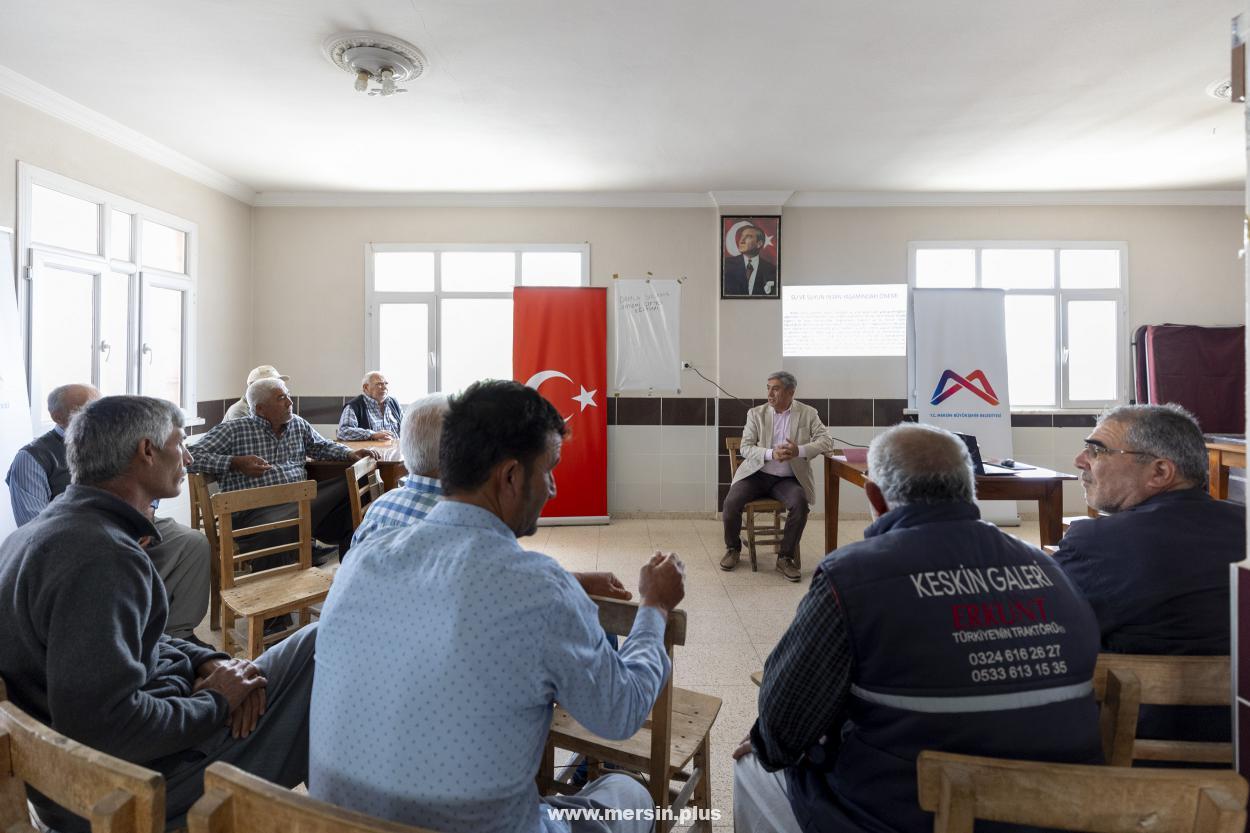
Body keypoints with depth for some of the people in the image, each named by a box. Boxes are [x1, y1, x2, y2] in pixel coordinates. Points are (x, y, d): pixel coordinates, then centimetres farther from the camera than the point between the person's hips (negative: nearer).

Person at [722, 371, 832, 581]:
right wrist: (771, 454, -21)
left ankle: (785, 557, -10)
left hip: (788, 479, 0)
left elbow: (826, 440, -6)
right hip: (756, 474, 1)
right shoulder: (756, 413, 4)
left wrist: (799, 450, -24)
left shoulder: (808, 413, 3)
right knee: (731, 503, -22)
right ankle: (733, 548, 7)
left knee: (800, 503, -30)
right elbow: (745, 448, -2)